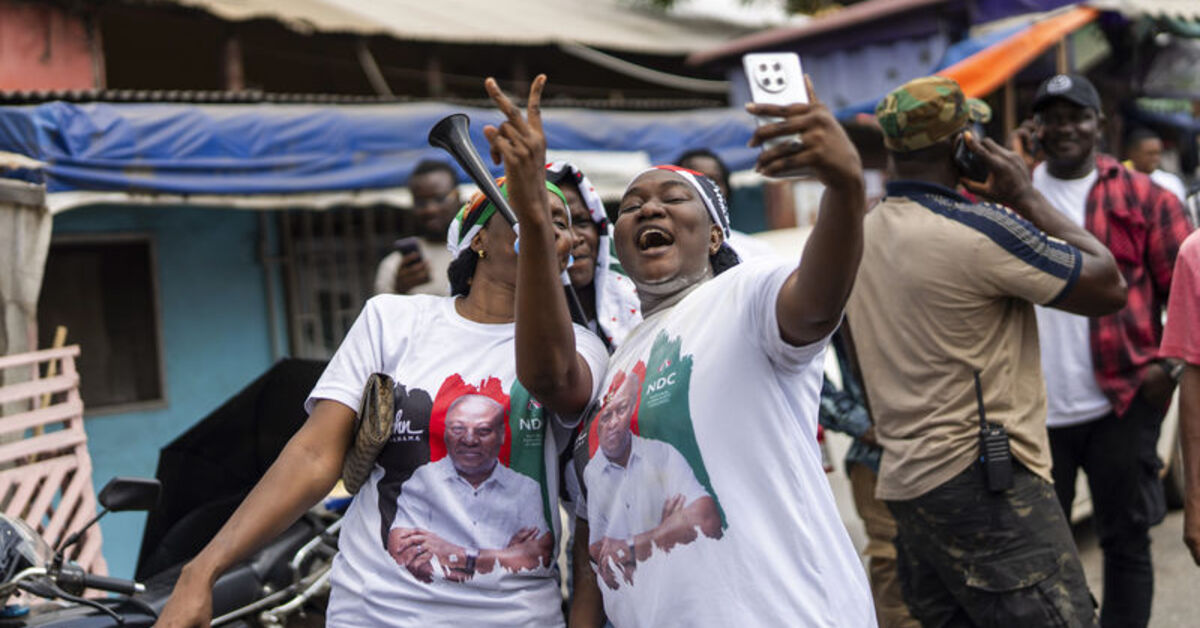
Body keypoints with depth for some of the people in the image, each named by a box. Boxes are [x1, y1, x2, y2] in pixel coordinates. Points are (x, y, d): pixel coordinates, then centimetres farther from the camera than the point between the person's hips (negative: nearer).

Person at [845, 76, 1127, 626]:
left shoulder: (863, 235, 9)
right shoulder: (979, 229, -16)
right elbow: (1109, 286, -7)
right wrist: (1024, 197, -1)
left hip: (904, 483, 9)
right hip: (980, 482, -9)